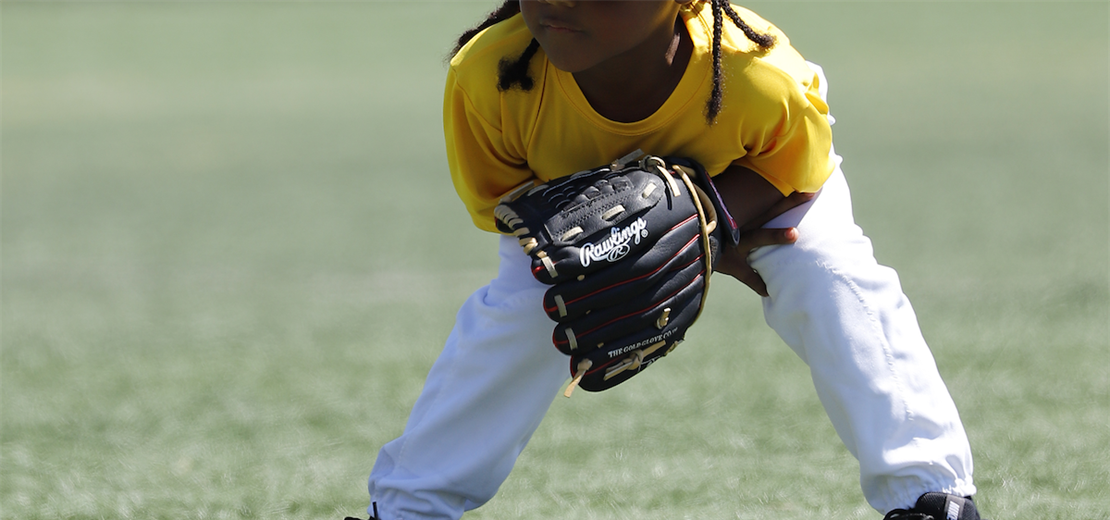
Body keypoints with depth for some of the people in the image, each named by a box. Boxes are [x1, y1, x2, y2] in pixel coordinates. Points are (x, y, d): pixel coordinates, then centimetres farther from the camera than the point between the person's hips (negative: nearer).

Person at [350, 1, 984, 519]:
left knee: (831, 280, -22)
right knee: (514, 314, -11)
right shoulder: (487, 78, -43)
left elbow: (792, 174, -23)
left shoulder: (764, 83, -47)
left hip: (748, 182, -1)